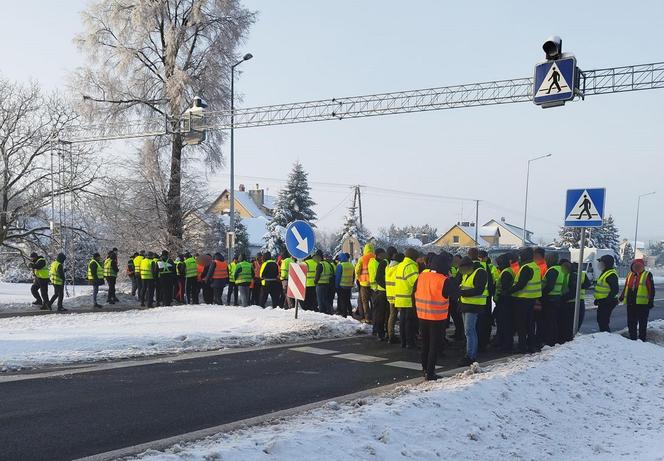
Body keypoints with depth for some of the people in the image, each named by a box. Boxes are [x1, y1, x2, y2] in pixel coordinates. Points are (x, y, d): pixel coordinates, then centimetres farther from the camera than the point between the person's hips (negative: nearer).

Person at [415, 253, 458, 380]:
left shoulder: (421, 276, -1)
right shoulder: (445, 281, -19)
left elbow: (415, 292, 7)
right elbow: (456, 292, -8)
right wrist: (450, 278, 2)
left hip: (422, 316, 5)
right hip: (437, 318, -5)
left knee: (425, 343, 19)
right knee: (435, 345, 5)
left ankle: (425, 369, 30)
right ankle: (430, 373, 5)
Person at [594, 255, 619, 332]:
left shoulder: (611, 275, -19)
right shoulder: (605, 273, 16)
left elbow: (615, 290, -24)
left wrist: (608, 300, -25)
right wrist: (597, 299, 23)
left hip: (607, 302, -11)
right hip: (602, 301, 11)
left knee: (603, 322, -10)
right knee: (600, 320, 17)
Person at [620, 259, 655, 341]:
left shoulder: (647, 275, -2)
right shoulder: (630, 275, 14)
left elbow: (651, 289, -5)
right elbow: (626, 287, 21)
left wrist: (651, 301, -10)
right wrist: (622, 297, 14)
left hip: (642, 303, -6)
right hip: (631, 303, 6)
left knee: (642, 323, 3)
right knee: (631, 323, 11)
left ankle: (642, 340, 11)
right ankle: (632, 340, 22)